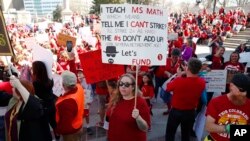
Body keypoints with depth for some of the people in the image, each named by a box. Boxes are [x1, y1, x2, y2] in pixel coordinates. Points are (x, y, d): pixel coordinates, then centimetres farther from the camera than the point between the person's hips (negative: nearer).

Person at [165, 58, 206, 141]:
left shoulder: (178, 81, -29)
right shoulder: (202, 82, -16)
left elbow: (168, 88, -8)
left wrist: (178, 76, -2)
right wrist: (187, 73, 4)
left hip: (176, 111, -3)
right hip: (190, 112, 3)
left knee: (170, 134, 16)